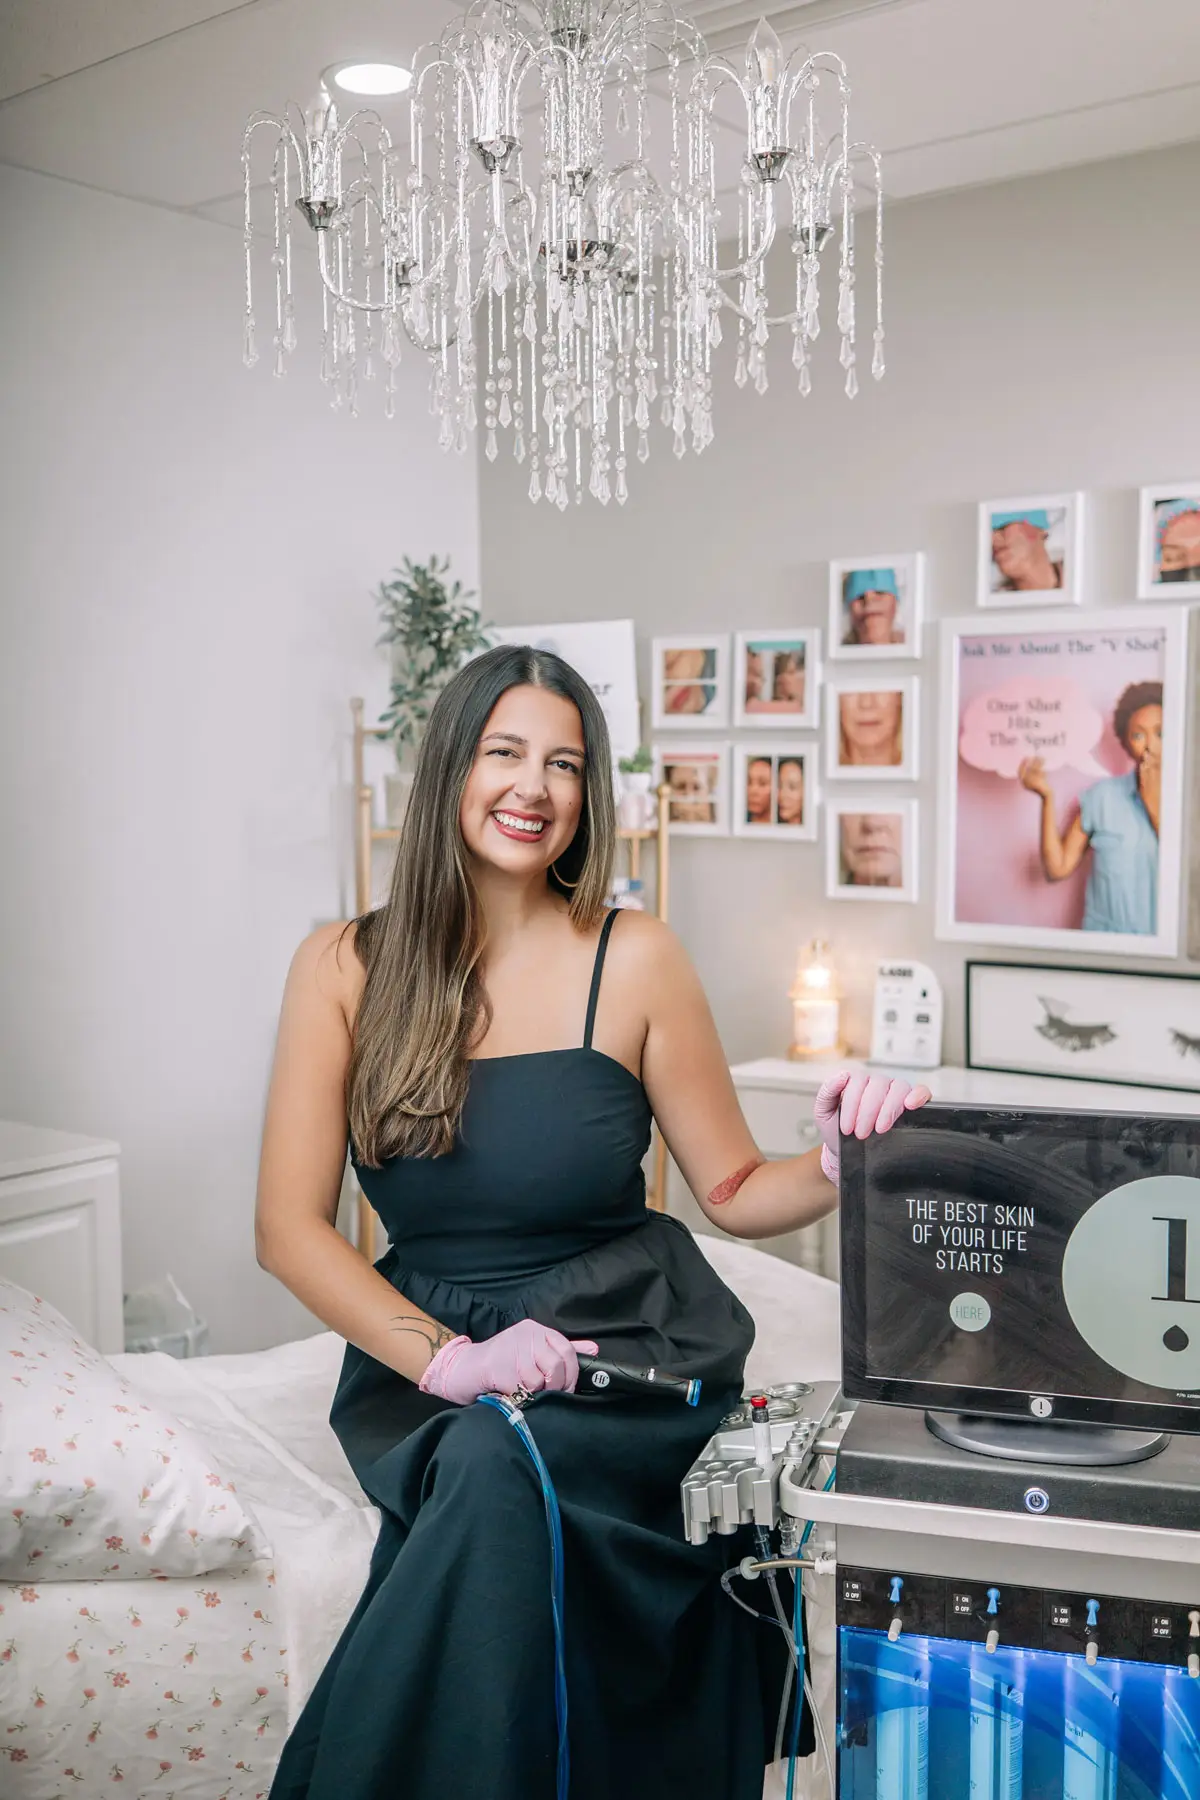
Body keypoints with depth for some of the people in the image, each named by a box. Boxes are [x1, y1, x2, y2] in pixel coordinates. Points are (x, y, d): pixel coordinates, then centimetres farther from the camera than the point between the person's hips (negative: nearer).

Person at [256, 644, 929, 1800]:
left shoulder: (633, 961, -2)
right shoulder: (345, 968, 0)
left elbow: (734, 1191, 5)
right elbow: (289, 1227, -3)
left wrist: (840, 1163, -18)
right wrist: (447, 1359, -17)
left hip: (624, 1340, -1)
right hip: (425, 1355, 1)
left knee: (496, 1468, -31)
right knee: (480, 1470, -31)